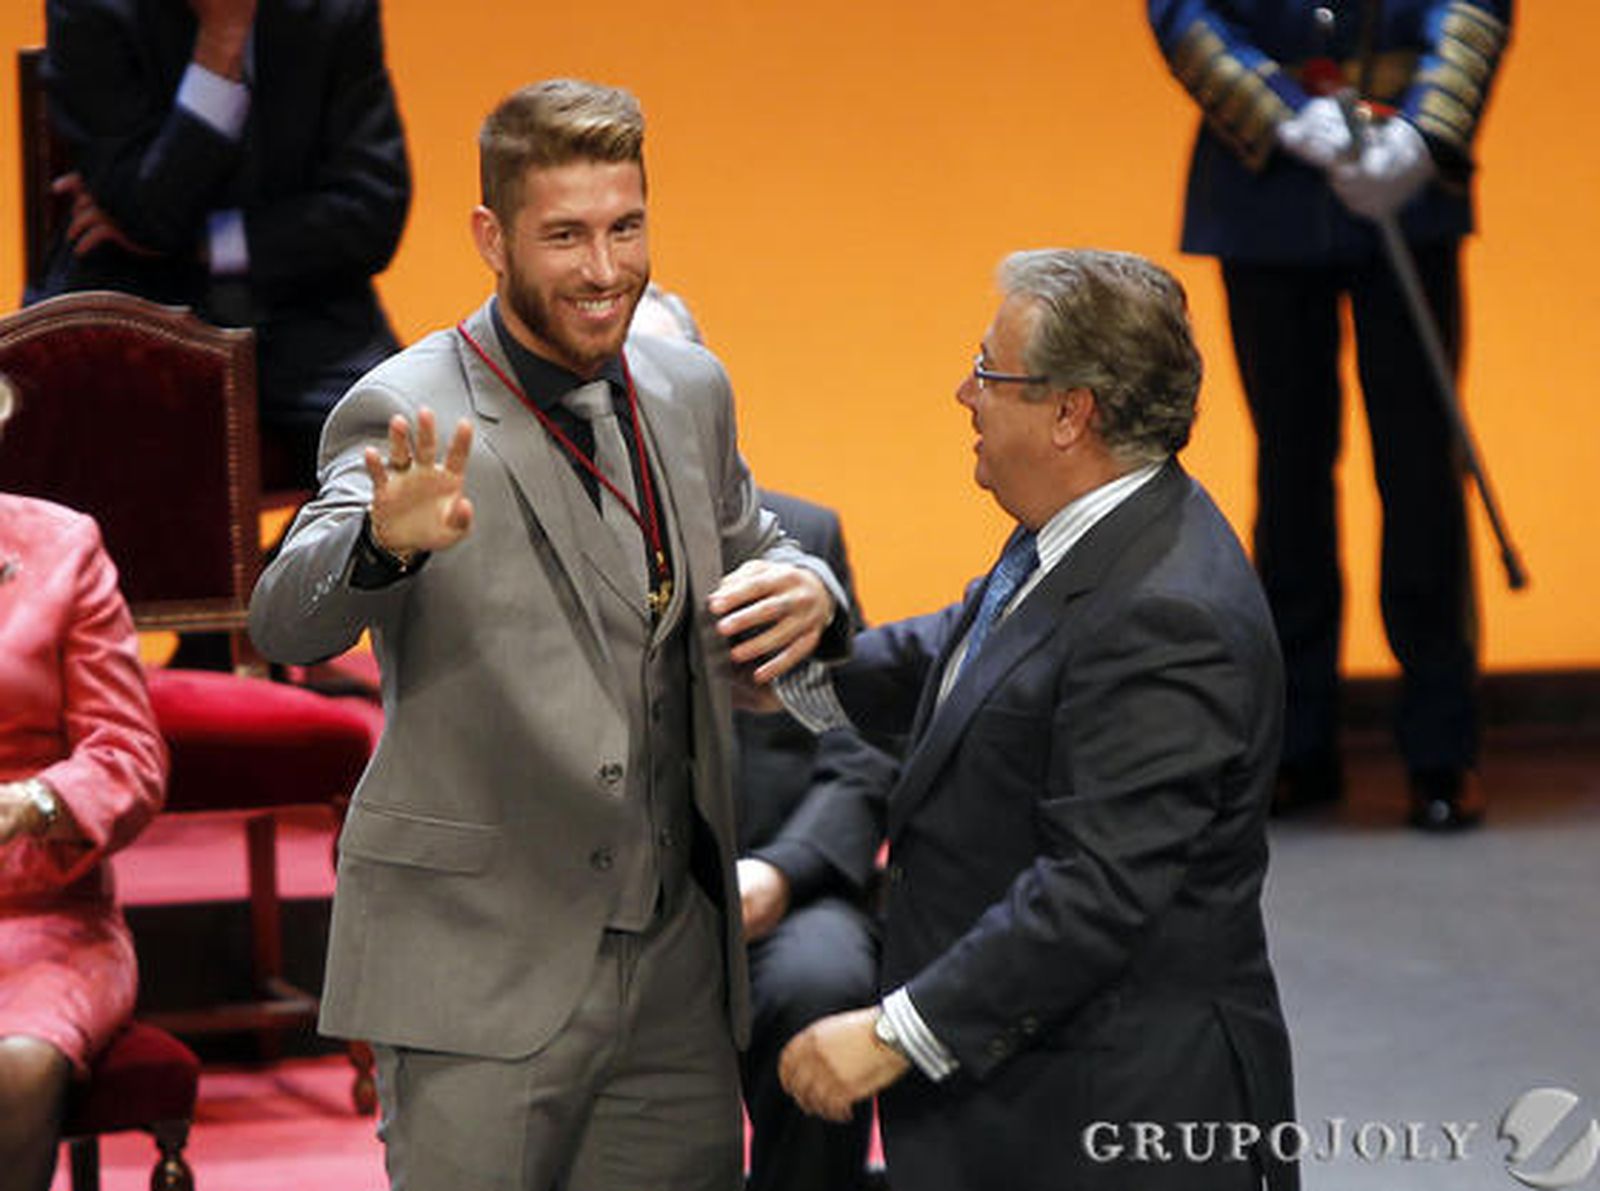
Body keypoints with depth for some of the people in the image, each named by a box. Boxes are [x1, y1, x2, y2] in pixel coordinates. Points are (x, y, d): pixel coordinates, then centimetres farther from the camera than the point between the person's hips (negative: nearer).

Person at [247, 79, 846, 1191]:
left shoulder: (689, 391, 8)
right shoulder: (411, 416, -12)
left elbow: (750, 548, 23)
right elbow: (287, 623, -25)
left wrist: (808, 591, -2)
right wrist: (385, 543, -48)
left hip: (679, 965, 6)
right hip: (480, 965, -6)